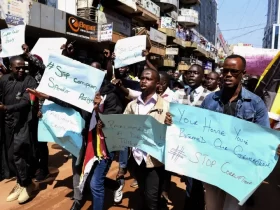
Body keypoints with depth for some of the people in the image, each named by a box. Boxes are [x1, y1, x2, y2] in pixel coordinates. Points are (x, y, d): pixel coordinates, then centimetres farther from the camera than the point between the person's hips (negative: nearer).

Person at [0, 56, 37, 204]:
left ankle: (26, 184, 10)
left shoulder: (30, 81, -8)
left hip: (23, 123, -5)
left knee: (16, 153, -10)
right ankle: (21, 182, 27)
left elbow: (26, 102, -17)